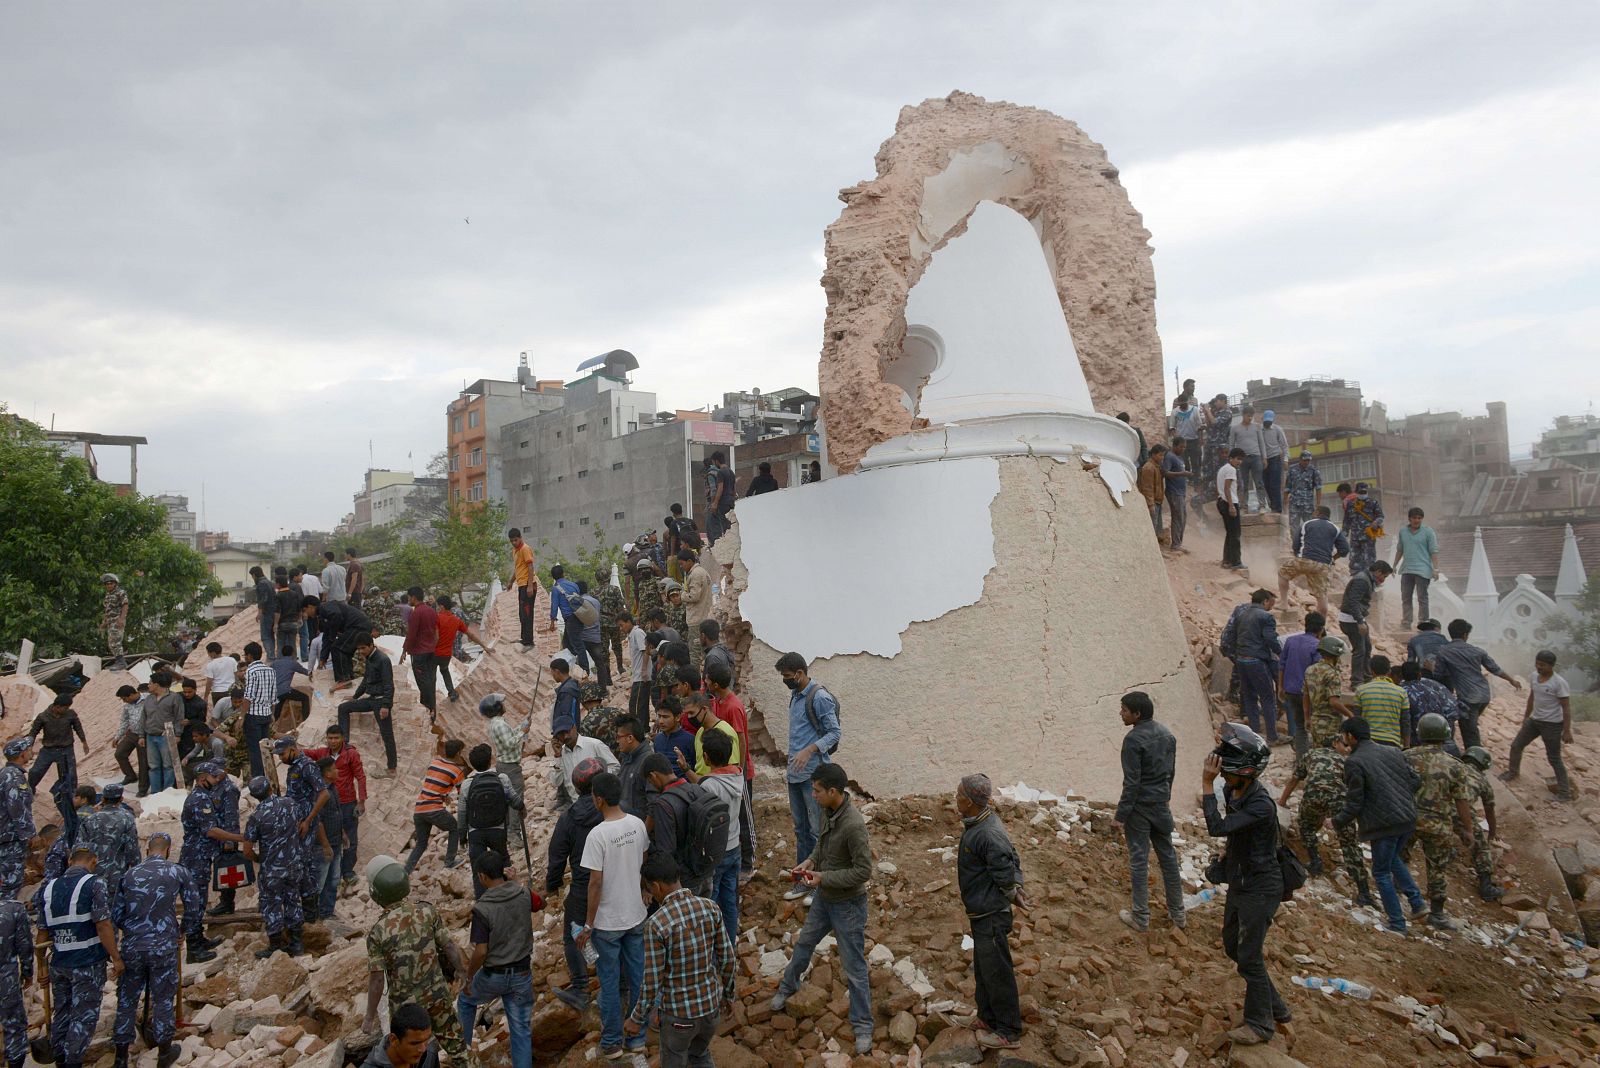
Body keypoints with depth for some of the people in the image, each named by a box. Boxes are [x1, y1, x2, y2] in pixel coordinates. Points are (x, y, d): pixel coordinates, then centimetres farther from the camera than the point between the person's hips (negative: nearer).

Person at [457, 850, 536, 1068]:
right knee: (521, 1030, 12)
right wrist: (513, 881, 14)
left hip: (493, 976, -2)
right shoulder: (523, 894, -9)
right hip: (522, 974, 3)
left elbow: (480, 952, -20)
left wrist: (468, 978, -4)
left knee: (466, 1000, 30)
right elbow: (540, 904, 15)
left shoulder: (482, 908, -22)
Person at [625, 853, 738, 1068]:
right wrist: (728, 995, 15)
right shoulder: (710, 908, -10)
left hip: (678, 1013, -4)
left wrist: (637, 1019, -1)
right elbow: (728, 960, -1)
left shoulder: (656, 924, -24)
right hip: (711, 1005, 4)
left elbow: (652, 982, -17)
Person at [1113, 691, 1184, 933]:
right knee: (1168, 857, 16)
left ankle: (1141, 917, 11)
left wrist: (1120, 816, -15)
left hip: (1140, 808, -7)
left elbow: (1131, 782, -21)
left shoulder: (1133, 739, -21)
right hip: (1161, 805, 7)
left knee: (1138, 861, 3)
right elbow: (1171, 772, 12)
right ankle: (1177, 913, 27)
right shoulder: (1167, 734, 3)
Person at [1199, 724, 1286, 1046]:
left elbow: (1218, 828, -38)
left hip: (1260, 888, -10)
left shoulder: (1261, 805, -29)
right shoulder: (1235, 792, -1)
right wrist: (1231, 851, 12)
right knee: (1233, 946, 20)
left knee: (1249, 957, 2)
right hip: (1239, 883, 10)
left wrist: (1207, 785, -37)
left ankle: (1260, 1024, 21)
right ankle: (1275, 1008, 35)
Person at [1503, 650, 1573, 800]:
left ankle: (1565, 793, 12)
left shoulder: (1559, 683, -20)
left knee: (1554, 759, 0)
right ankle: (1513, 772, 36)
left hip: (1552, 725, -7)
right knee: (1516, 746, 14)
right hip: (1534, 720, 7)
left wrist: (1567, 731, -19)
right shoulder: (1535, 676, 1)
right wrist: (1526, 716, 22)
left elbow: (1566, 708, -18)